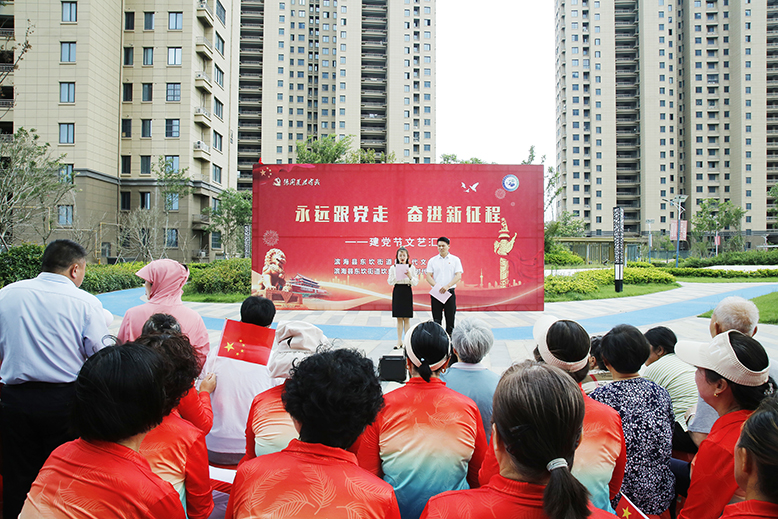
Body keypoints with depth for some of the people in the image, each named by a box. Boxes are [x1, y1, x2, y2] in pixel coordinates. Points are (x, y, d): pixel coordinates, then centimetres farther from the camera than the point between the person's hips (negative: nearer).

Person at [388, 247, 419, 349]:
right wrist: (396, 275, -15)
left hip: (407, 292, -1)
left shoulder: (411, 268, 1)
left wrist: (410, 276, -18)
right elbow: (390, 282, 1)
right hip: (397, 292, 1)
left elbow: (416, 283, -1)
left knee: (407, 319, 0)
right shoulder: (393, 268, 4)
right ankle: (399, 341, 10)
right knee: (399, 319, 4)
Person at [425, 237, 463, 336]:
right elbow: (428, 276, 1)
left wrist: (447, 286, -20)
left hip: (450, 292, -1)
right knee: (437, 319, 3)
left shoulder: (455, 260, 3)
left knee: (450, 318, 3)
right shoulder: (432, 261, 7)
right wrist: (436, 286, -16)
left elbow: (458, 276, -5)